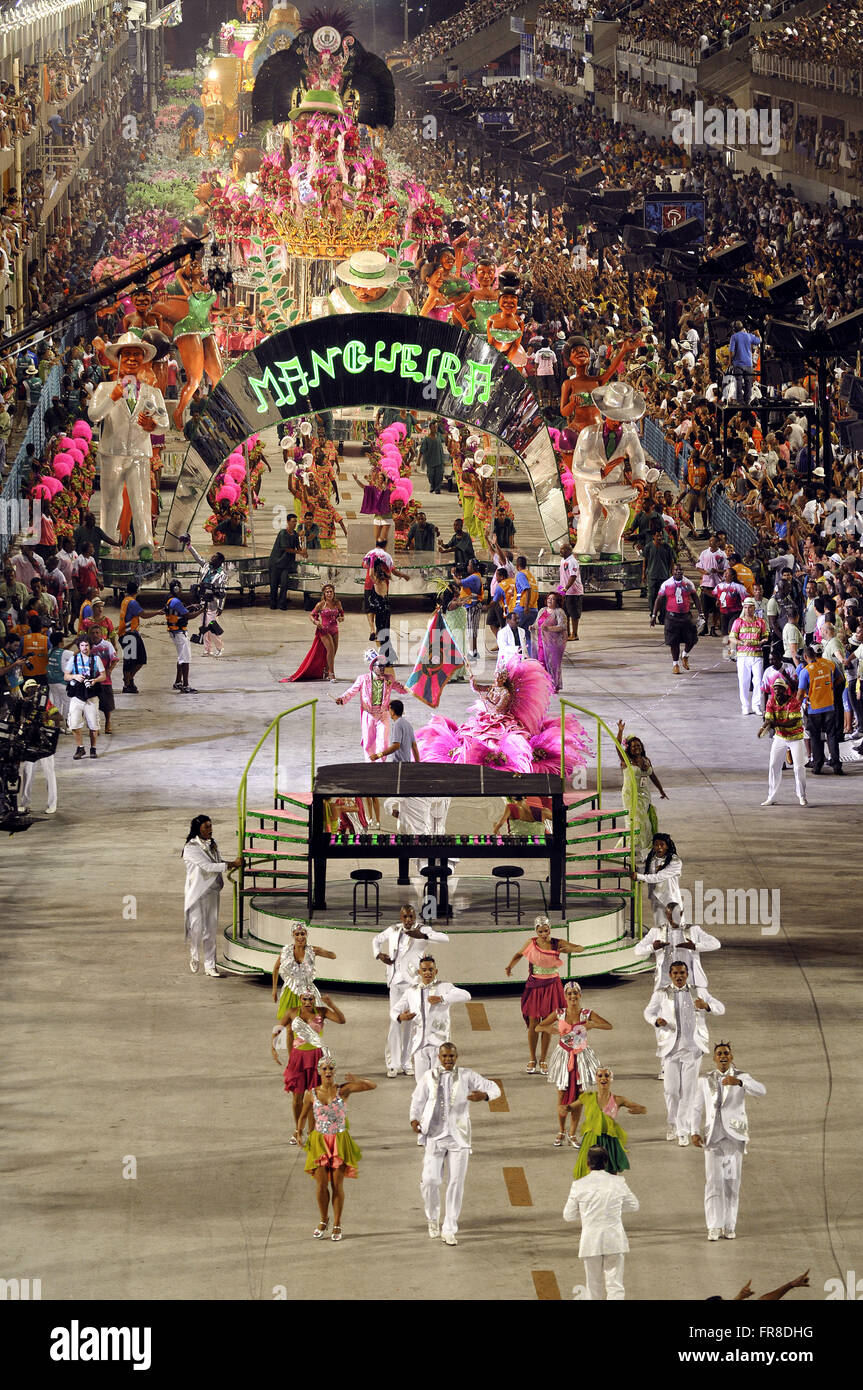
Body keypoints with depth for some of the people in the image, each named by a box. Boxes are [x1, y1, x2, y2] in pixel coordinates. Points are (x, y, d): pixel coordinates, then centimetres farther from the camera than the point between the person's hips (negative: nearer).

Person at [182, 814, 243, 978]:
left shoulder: (212, 844, 9)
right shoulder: (191, 848, -14)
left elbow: (218, 862, 18)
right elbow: (207, 866, -20)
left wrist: (234, 862, -2)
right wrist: (232, 864, -18)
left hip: (212, 892, 6)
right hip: (197, 894, -6)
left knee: (211, 930, 5)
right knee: (197, 928, -4)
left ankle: (210, 966, 10)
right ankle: (194, 957, 23)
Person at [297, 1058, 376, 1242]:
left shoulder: (343, 1090, -4)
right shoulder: (312, 1094, 0)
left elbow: (373, 1086, -10)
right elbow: (303, 1116, 15)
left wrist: (356, 1080, -27)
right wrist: (299, 1133, 0)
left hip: (340, 1142, -1)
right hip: (319, 1142, 1)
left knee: (337, 1185, 1)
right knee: (322, 1184, -2)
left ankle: (337, 1225, 14)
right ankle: (324, 1220, 21)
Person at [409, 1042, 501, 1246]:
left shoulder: (466, 1076, 3)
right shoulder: (429, 1077, 7)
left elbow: (494, 1089, 2)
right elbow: (417, 1100, 15)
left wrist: (483, 1095, -22)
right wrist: (414, 1120, -4)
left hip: (458, 1137, 0)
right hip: (434, 1136, 0)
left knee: (456, 1183, 0)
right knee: (430, 1180, -11)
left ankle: (449, 1230, 9)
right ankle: (433, 1218, 16)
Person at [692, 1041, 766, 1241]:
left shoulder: (741, 1078, 1)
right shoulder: (706, 1081, 8)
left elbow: (761, 1090, -19)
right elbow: (698, 1110, 9)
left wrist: (738, 1082, -35)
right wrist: (695, 1132, -6)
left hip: (734, 1135, -1)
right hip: (713, 1135, 1)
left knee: (732, 1181, 3)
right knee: (713, 1181, -6)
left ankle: (729, 1226, 12)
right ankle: (714, 1227, -6)